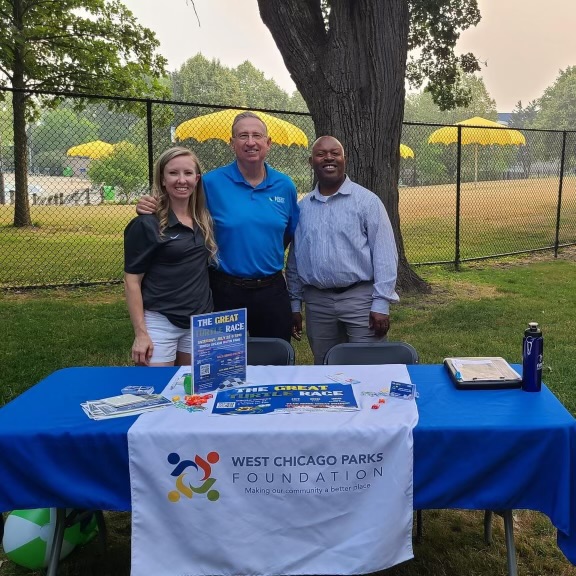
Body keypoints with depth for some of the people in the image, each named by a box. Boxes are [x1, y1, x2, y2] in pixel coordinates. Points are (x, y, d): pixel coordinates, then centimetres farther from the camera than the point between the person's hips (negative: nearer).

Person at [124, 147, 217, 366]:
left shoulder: (204, 220, 7)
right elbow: (132, 280, -9)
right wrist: (140, 333, -13)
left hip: (200, 322, 5)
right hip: (160, 322, -5)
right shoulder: (147, 224, -8)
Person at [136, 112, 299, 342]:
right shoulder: (211, 183, -8)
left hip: (272, 291, 3)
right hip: (226, 292, -3)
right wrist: (150, 209, -17)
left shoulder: (284, 185, 3)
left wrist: (270, 255, 7)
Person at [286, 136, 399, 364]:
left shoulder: (367, 201, -3)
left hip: (360, 298, -4)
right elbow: (294, 259, 13)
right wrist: (295, 304, 11)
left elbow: (385, 255, -7)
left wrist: (381, 304, -12)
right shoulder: (303, 207, 9)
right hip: (317, 302, 4)